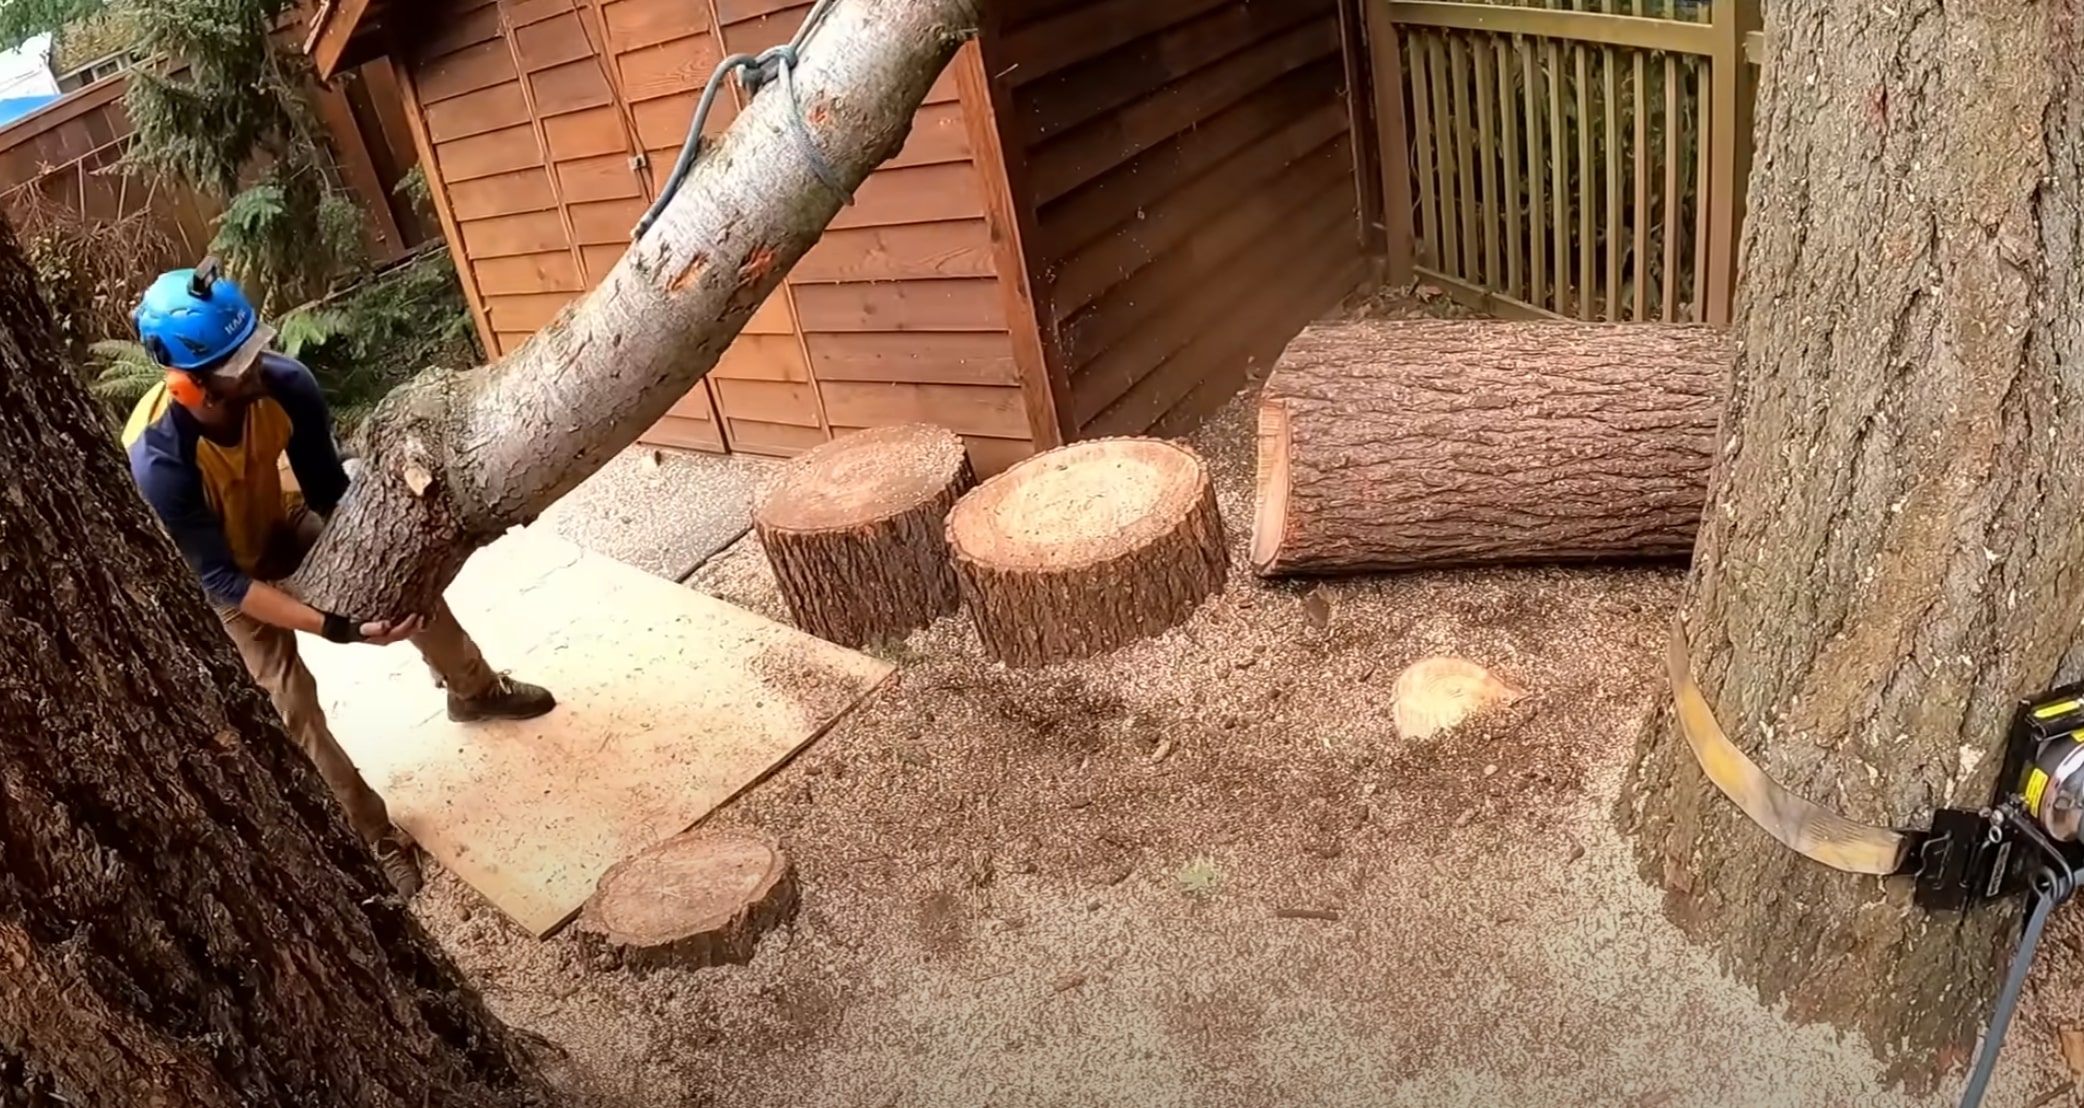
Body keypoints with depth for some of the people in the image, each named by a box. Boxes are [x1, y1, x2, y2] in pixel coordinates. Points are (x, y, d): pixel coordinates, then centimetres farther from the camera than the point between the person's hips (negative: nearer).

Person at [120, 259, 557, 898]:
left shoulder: (285, 385, -32)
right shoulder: (161, 459, -42)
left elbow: (330, 492, -19)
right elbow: (224, 582, -36)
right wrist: (337, 628, -44)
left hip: (283, 524, 4)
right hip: (223, 573, -4)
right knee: (292, 706, -9)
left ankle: (474, 690, 33)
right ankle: (373, 833, 7)